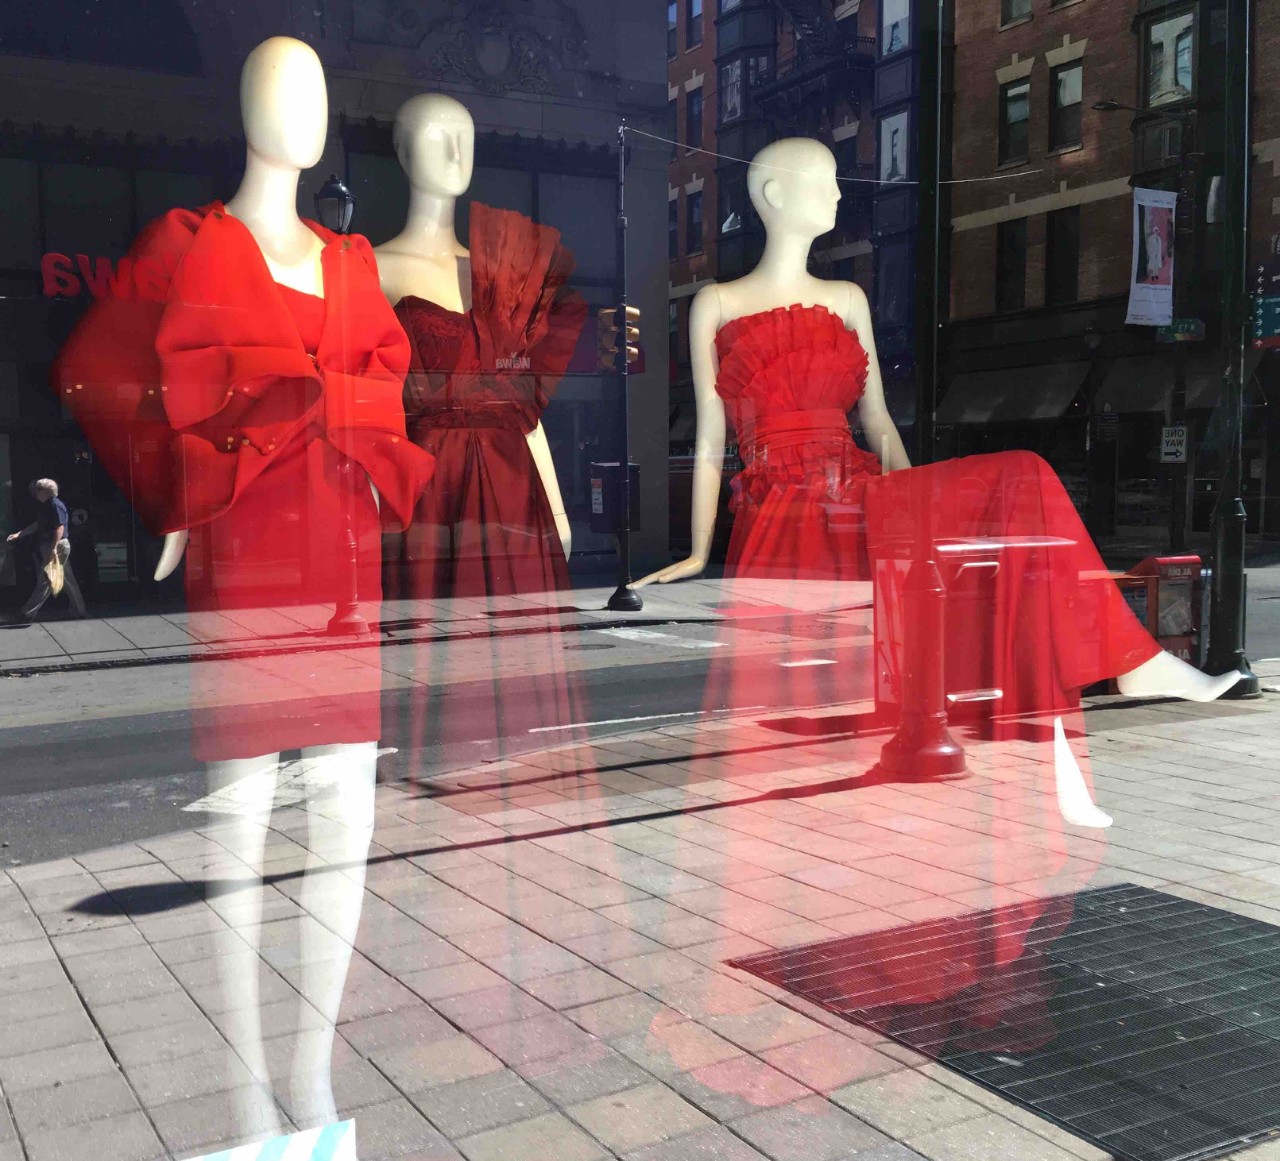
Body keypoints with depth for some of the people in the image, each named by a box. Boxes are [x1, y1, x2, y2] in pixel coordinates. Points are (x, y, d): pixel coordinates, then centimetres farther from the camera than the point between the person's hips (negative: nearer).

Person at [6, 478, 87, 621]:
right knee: (68, 580, 12)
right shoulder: (46, 506, 16)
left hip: (58, 546, -10)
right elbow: (36, 525, 23)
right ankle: (79, 610, 16)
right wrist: (18, 534, 17)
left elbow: (60, 527, -23)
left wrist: (54, 548, -29)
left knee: (45, 581, -6)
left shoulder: (56, 505, -15)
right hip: (49, 547, 10)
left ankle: (28, 613, -3)